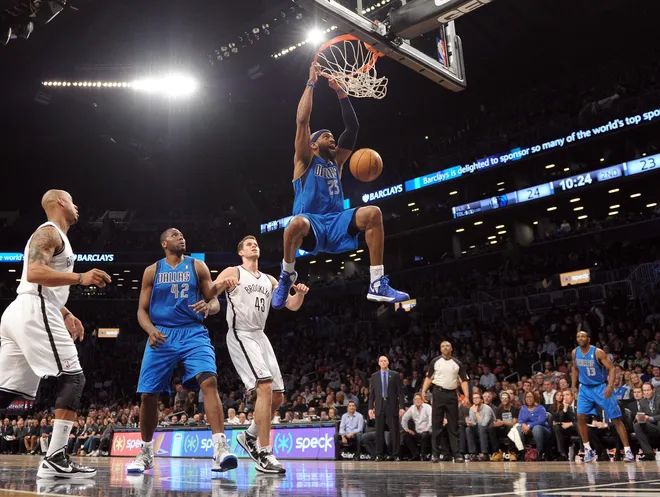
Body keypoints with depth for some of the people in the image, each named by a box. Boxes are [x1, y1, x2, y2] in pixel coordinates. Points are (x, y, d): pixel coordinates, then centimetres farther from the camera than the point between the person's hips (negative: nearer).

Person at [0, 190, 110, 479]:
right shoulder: (50, 232, -4)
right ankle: (55, 459, -14)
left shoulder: (52, 235, 28)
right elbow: (34, 273, -20)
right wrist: (81, 278, -20)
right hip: (34, 312, -10)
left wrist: (66, 315, 29)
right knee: (73, 378, -9)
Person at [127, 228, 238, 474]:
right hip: (162, 335, 2)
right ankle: (146, 453, 24)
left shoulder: (197, 266, 9)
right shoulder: (152, 271, 11)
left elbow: (215, 302, 7)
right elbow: (142, 310, 9)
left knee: (209, 381, -25)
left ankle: (220, 449, -31)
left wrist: (208, 307, -18)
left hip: (193, 333, -1)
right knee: (148, 394, 2)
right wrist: (150, 329, -12)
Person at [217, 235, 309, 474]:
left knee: (277, 396, 6)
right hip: (240, 335, -7)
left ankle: (249, 436, 28)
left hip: (260, 336, 7)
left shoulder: (269, 280, 18)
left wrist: (300, 294, -7)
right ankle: (265, 455, -19)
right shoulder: (233, 272, 1)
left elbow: (291, 305, 15)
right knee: (265, 387, -23)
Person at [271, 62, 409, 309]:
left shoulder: (337, 161, 24)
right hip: (311, 225, -5)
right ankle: (287, 275, -10)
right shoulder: (305, 160, 11)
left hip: (336, 223, 5)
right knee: (297, 223, -42)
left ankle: (378, 285, -23)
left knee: (372, 213, -23)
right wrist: (311, 83, 5)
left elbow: (352, 126, 20)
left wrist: (340, 91, 16)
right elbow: (302, 120, 0)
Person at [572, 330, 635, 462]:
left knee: (616, 419, -3)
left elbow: (612, 368, -19)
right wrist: (573, 386, 10)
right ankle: (588, 449, 6)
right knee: (580, 417, -7)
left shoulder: (597, 352, -18)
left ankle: (627, 450, 3)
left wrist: (610, 386, -32)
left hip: (601, 387, -4)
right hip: (585, 388, 4)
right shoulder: (575, 352, -3)